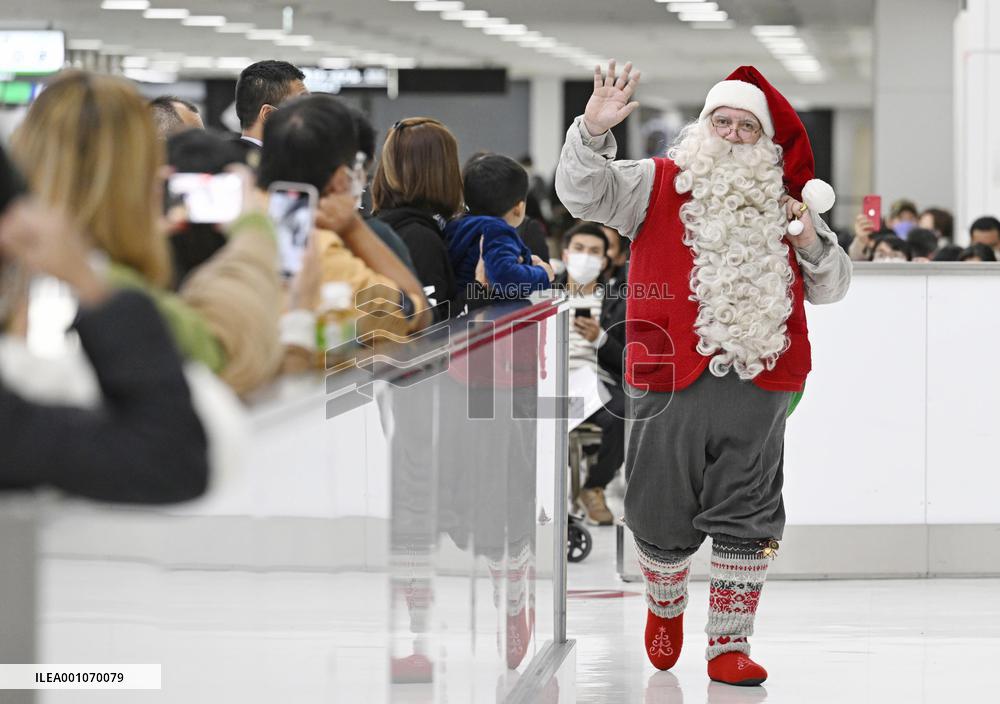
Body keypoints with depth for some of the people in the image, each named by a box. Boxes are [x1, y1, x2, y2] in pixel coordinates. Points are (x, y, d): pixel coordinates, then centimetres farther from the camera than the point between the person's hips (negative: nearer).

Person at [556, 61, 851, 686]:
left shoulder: (782, 204, 15)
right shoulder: (656, 183, 7)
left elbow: (831, 288, 19)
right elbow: (582, 191, -8)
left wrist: (812, 244, -2)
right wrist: (593, 130, -25)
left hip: (756, 389, 2)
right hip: (671, 383, -1)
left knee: (749, 522, 0)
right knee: (663, 516, 9)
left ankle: (730, 645, 7)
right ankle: (666, 605, 37)